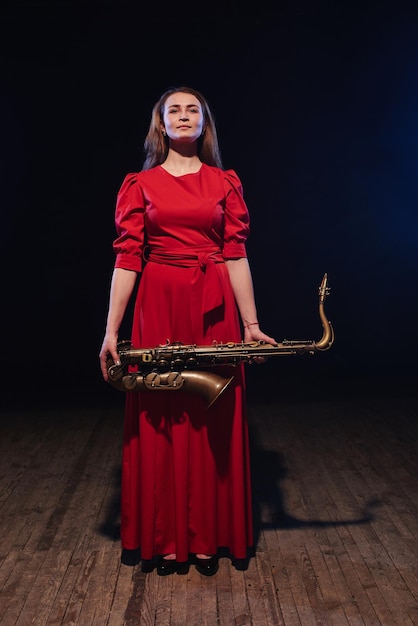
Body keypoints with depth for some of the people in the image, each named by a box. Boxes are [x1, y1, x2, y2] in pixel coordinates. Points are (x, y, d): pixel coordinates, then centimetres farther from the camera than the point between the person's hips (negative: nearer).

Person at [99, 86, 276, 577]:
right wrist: (111, 330, -7)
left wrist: (252, 324, -3)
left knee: (213, 421, 6)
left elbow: (236, 256, 3)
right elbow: (126, 258, -1)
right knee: (159, 421, 6)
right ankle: (164, 540, 23)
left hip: (213, 307, 1)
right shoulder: (139, 184, 6)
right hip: (158, 306, 0)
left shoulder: (225, 182, 9)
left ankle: (209, 538, 23)